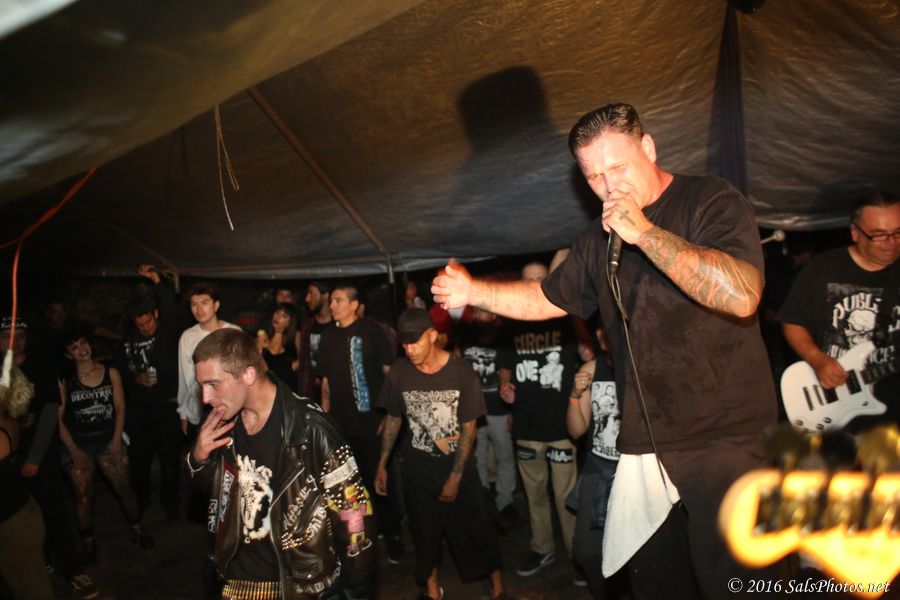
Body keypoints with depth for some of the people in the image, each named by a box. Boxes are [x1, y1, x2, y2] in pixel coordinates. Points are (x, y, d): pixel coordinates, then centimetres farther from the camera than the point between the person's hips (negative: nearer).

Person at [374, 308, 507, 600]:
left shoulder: (461, 372, -19)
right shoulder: (399, 372, -13)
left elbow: (469, 428, -13)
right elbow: (393, 419, 1)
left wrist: (455, 477, -12)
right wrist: (382, 465, 3)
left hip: (457, 464, -2)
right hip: (417, 466, 2)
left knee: (474, 525, 8)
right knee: (424, 527, 15)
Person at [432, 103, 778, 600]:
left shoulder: (710, 202, -7)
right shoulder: (600, 237, 14)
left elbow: (740, 296, -24)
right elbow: (547, 298, 23)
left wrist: (645, 232, -22)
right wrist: (472, 291, 10)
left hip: (725, 441, -6)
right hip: (645, 450, 6)